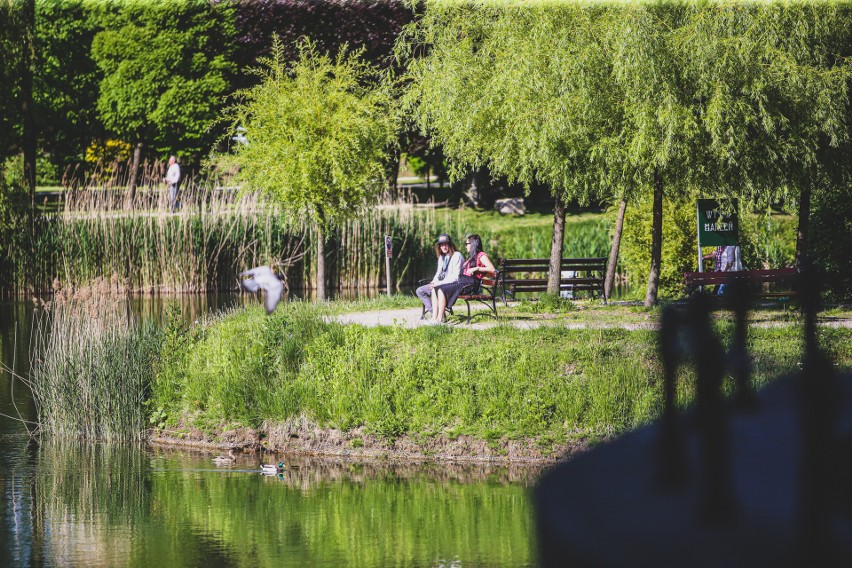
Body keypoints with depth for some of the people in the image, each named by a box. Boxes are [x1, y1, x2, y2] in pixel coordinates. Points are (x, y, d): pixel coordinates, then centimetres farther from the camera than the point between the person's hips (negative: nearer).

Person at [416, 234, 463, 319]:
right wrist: (434, 282, 0)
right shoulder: (441, 257, 18)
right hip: (440, 284, 9)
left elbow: (456, 277, -16)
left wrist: (440, 283, -21)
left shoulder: (457, 256, -9)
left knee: (434, 290, -34)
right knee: (420, 291, -2)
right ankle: (431, 310, -16)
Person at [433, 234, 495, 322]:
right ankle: (434, 317, -18)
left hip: (471, 284, -9)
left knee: (442, 290, -26)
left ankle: (440, 318, -24)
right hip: (461, 281, 9)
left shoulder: (481, 256, -2)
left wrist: (476, 268, -19)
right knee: (436, 289, -7)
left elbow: (492, 269, -16)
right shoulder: (471, 257, 27)